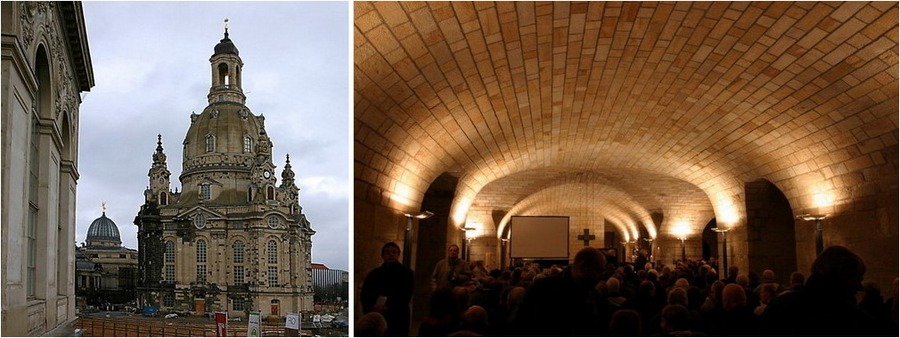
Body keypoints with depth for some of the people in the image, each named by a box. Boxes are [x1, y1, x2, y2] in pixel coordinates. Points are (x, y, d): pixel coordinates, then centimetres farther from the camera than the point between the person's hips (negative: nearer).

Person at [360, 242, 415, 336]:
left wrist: (388, 308, -17)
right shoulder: (374, 274, 11)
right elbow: (364, 295, 7)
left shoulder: (406, 273, 5)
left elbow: (405, 297, -4)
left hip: (398, 319, -2)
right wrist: (372, 307, -14)